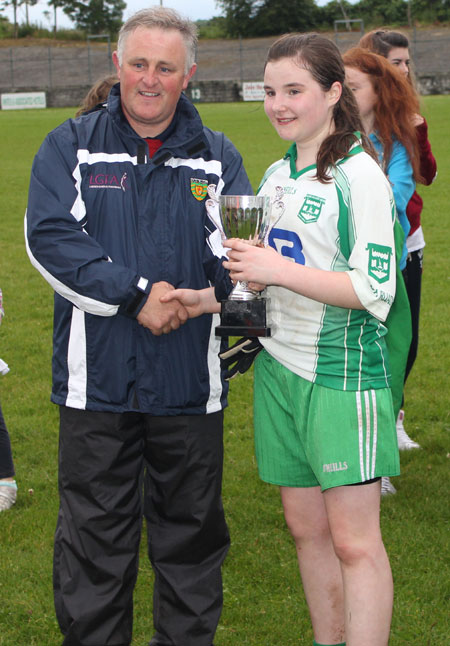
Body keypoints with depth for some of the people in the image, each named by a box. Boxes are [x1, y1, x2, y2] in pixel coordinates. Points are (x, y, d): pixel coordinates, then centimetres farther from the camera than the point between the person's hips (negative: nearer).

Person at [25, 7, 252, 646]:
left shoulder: (216, 156, 7)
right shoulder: (71, 146, 2)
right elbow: (50, 237, -12)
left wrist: (211, 290, -27)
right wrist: (136, 295, -20)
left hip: (190, 380, 2)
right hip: (97, 378, -1)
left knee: (190, 532, 14)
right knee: (94, 538, 7)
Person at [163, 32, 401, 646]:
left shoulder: (359, 175, -11)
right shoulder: (276, 175, 13)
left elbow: (375, 289, -17)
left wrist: (280, 270, -21)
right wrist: (206, 296, 5)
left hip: (343, 373, -7)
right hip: (279, 366, 8)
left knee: (354, 540, -4)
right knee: (305, 526, 13)